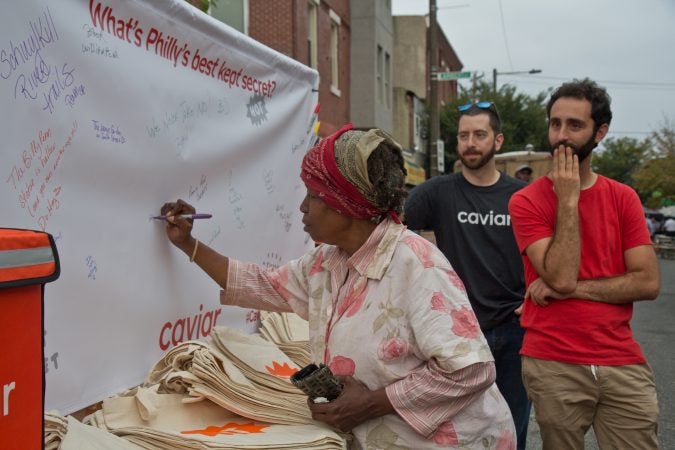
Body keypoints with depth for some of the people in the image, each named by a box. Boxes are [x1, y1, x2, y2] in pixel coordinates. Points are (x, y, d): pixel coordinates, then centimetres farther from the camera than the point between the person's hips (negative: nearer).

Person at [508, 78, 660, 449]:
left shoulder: (623, 198, 5)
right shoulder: (527, 201, -4)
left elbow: (648, 283, -4)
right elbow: (561, 277, -17)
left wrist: (571, 288, -13)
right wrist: (568, 200, -14)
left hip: (623, 364, 3)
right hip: (553, 365, -2)